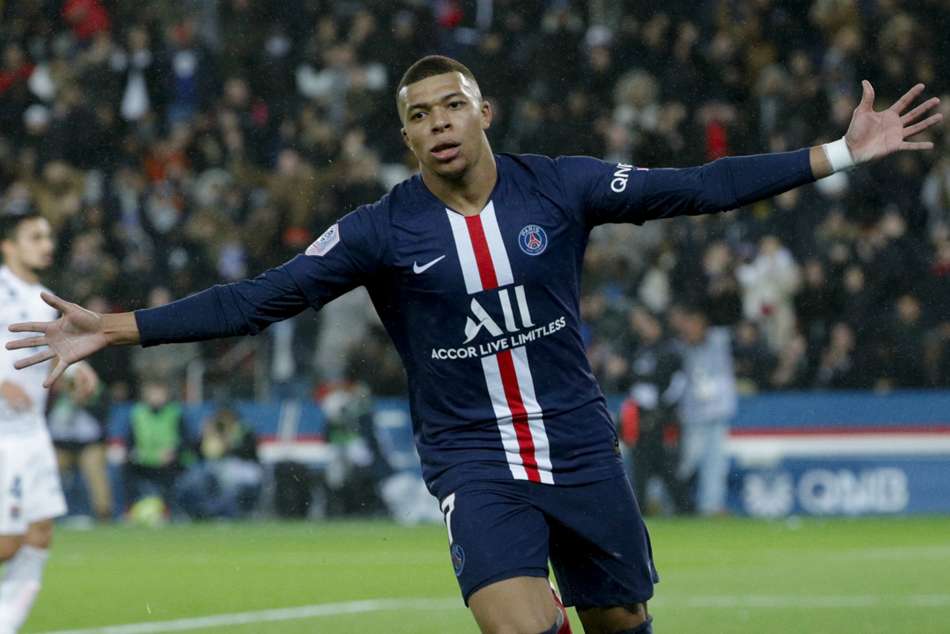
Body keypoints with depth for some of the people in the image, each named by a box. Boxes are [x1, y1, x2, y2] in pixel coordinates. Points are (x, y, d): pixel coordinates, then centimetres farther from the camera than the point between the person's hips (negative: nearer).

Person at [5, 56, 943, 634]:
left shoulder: (559, 187, -3)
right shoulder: (382, 232, -6)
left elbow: (695, 188, -2)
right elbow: (260, 297, -8)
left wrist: (840, 154, -5)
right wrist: (118, 328, -16)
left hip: (581, 448, 2)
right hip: (476, 464, -2)